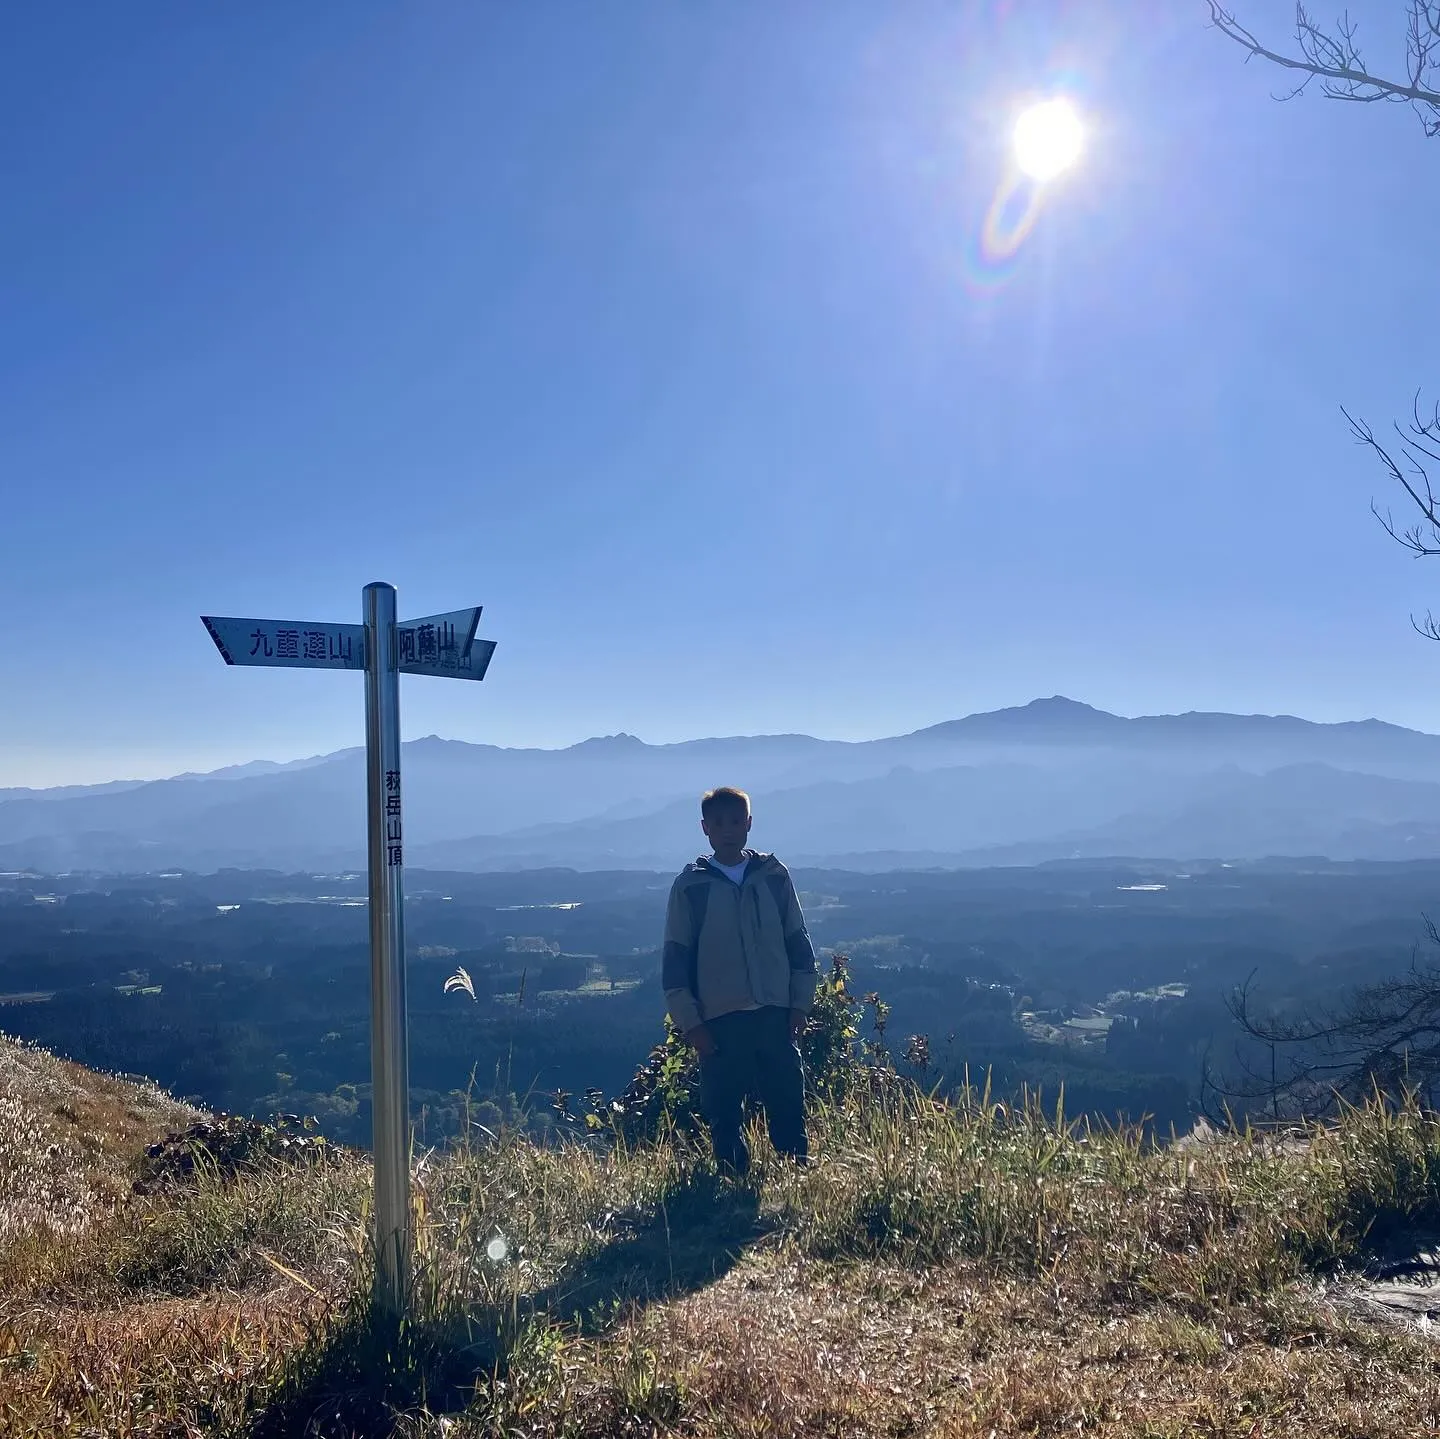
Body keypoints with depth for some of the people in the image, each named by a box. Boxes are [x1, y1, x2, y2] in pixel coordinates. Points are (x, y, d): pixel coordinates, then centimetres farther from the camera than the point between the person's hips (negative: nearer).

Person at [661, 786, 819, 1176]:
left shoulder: (774, 876, 6)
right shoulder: (690, 886, 1)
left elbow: (799, 945, 10)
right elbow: (675, 961, 2)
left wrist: (800, 1005, 4)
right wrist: (690, 1023, -4)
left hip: (776, 1016, 1)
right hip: (719, 1023, -1)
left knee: (789, 1108, 1)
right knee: (724, 1117, 3)